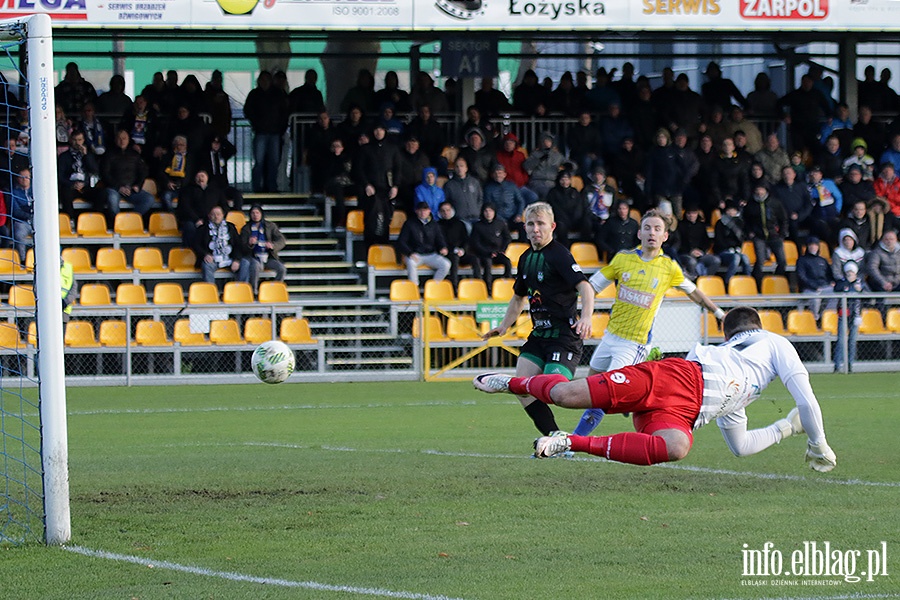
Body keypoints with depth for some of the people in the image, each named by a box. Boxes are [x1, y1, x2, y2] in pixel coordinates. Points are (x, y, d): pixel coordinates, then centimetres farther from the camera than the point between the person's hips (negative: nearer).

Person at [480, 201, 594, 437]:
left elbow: (584, 287, -23)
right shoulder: (526, 258, 13)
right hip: (539, 335, 8)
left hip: (565, 335, -8)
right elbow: (519, 297, 29)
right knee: (523, 388, -2)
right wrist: (504, 326, 20)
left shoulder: (558, 255, -12)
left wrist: (586, 316, -39)